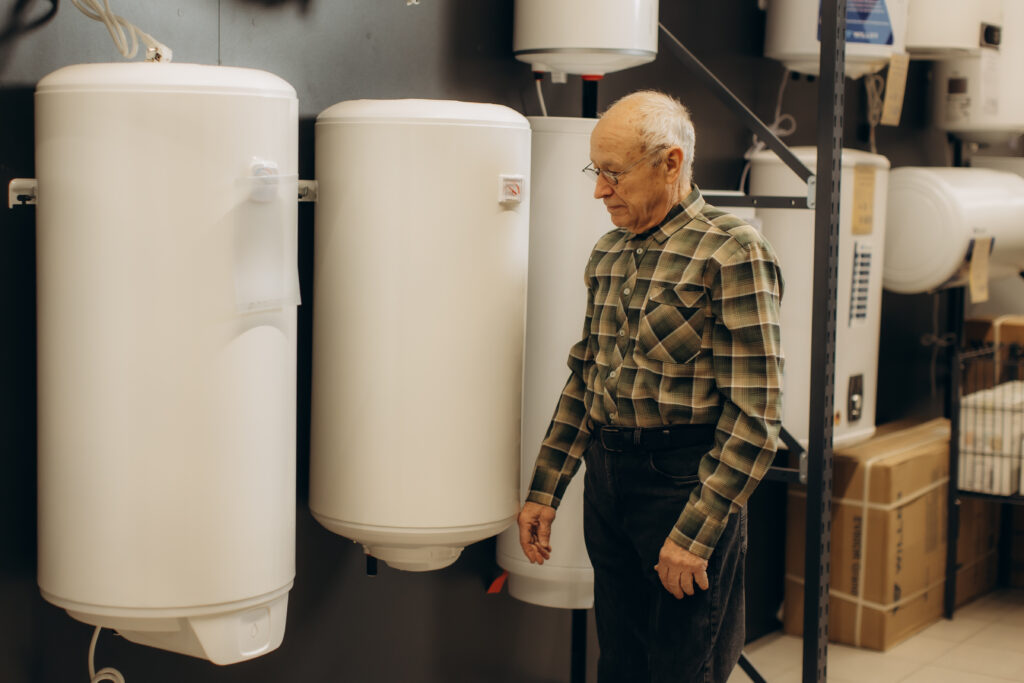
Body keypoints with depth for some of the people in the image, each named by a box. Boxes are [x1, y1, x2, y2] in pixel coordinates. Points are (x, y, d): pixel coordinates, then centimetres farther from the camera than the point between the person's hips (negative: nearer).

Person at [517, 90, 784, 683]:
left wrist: (695, 532, -18)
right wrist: (545, 490, 14)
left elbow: (757, 413, -16)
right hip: (607, 480, 7)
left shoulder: (732, 252, -13)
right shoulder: (609, 253, 10)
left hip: (687, 485, -7)